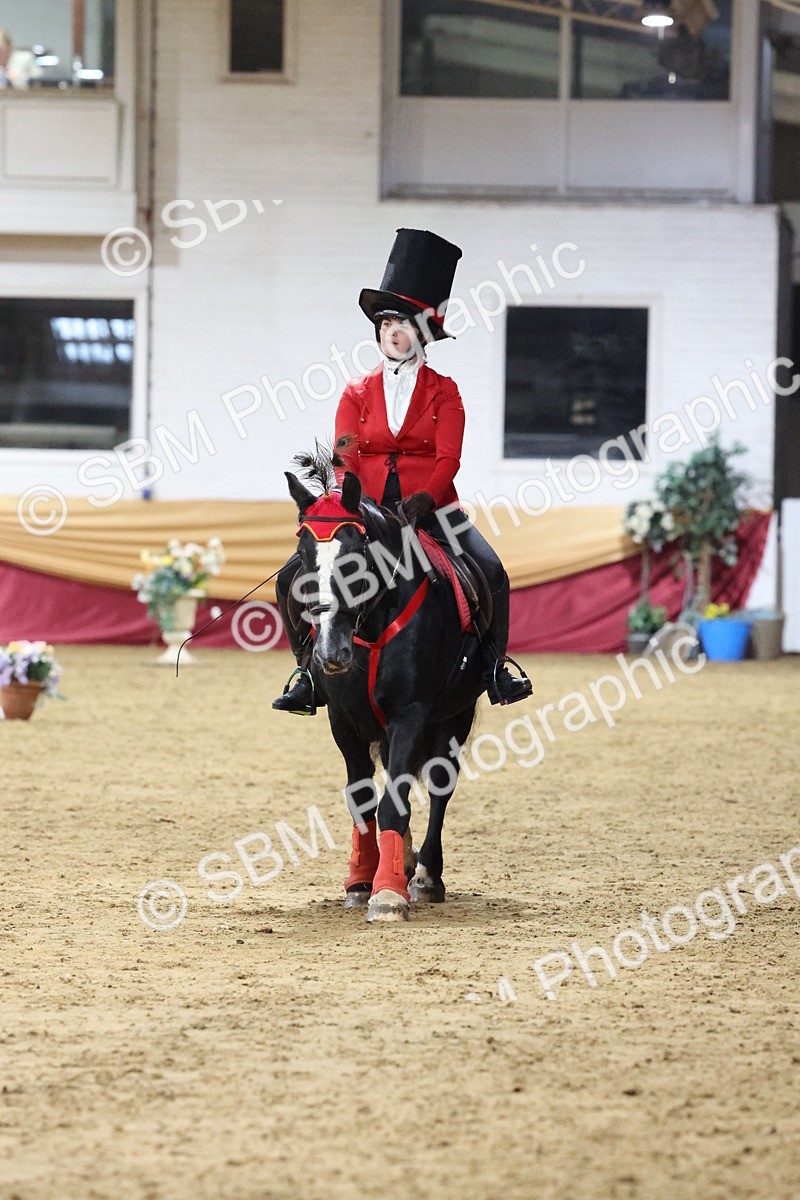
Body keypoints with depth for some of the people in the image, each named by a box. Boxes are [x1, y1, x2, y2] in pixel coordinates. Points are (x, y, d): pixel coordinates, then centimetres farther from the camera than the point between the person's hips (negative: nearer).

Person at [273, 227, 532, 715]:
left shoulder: (443, 392, 5)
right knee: (294, 577, -14)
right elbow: (345, 458, 0)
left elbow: (448, 458, -6)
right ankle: (312, 672, -1)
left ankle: (494, 669, -9)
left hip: (430, 509, -2)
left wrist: (424, 499, -24)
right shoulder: (357, 394, 10)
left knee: (492, 573, -25)